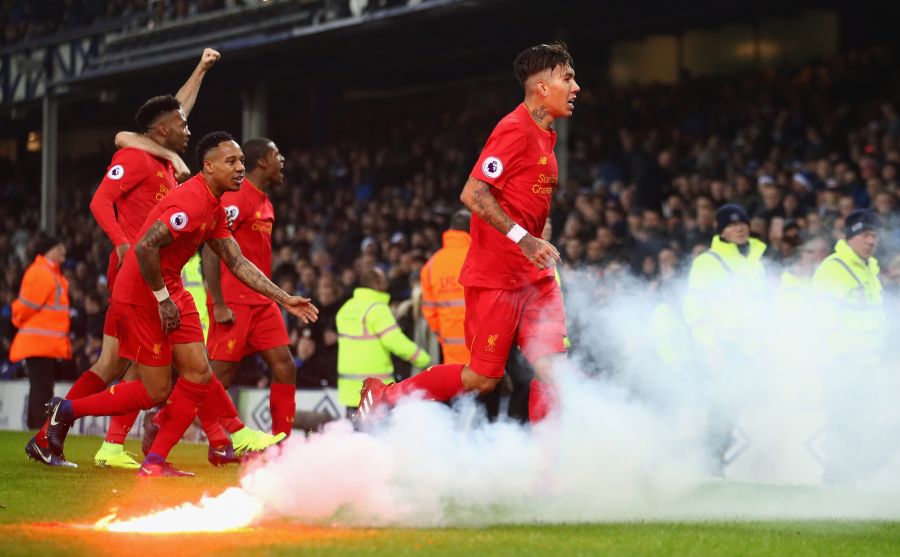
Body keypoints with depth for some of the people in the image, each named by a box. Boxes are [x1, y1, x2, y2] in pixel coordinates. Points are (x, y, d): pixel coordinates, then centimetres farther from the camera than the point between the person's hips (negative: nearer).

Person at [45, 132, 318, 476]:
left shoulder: (215, 208, 10)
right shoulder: (192, 202, -23)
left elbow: (237, 263, 14)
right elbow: (145, 247, -30)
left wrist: (284, 299, 11)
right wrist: (162, 298, -21)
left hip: (170, 293, 10)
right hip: (141, 296, -10)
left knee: (198, 373, 1)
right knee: (156, 391, -4)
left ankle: (155, 462, 5)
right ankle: (66, 410, 11)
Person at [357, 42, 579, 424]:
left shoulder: (543, 135, 15)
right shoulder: (515, 129, -14)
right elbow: (473, 194, -21)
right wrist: (523, 239, -25)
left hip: (533, 275, 8)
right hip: (495, 274, -8)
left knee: (552, 367, -5)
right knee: (483, 377, -3)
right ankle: (384, 395, 12)